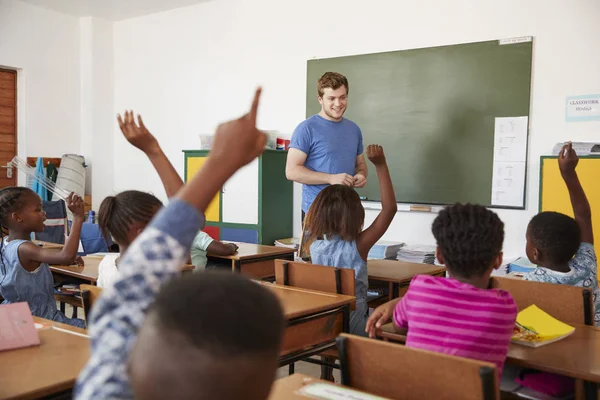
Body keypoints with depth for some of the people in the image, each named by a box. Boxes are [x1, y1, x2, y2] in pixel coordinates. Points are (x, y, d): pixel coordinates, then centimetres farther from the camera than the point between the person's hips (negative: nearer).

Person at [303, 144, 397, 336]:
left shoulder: (313, 243, -9)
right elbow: (390, 207, -17)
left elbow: (310, 213, 15)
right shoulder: (357, 246, -20)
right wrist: (381, 165, -15)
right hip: (352, 323, -5)